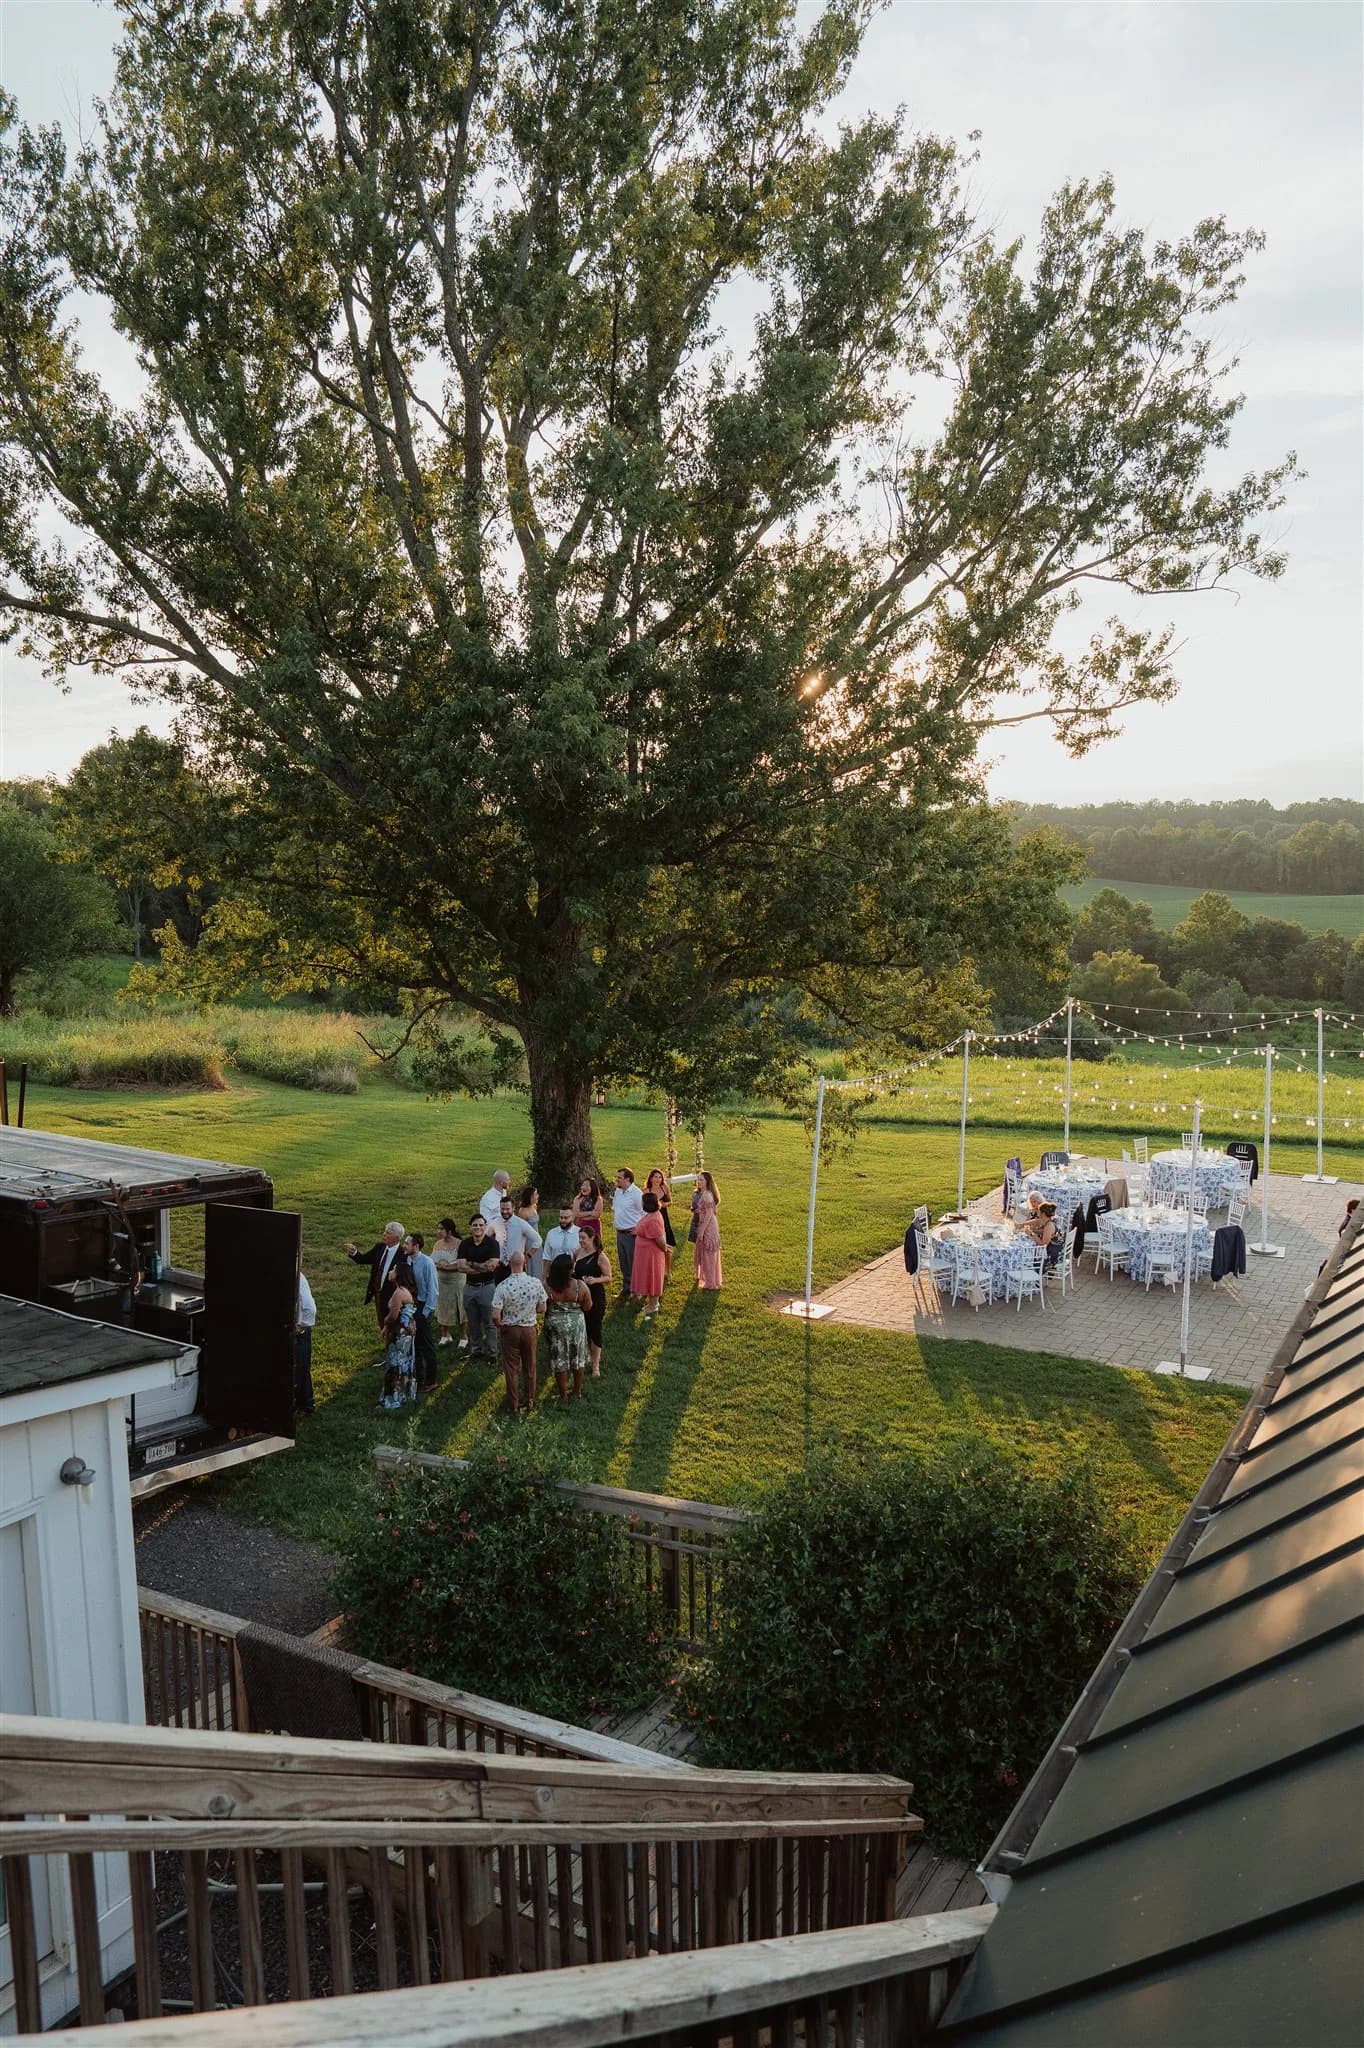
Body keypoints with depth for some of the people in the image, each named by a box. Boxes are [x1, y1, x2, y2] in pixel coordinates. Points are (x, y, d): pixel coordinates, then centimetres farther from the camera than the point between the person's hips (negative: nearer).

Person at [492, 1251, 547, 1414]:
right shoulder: (536, 1283, -13)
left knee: (512, 1369, 12)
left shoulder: (502, 1286, -22)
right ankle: (530, 1404, 27)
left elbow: (495, 1316, -21)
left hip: (510, 1331, -2)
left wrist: (499, 1326, -1)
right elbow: (542, 1309, -2)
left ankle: (514, 1406, 21)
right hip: (530, 1329, 2)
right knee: (530, 1368, 17)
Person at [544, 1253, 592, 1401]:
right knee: (578, 1357, 19)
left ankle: (563, 1394, 24)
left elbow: (543, 1308, -8)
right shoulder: (580, 1286, -19)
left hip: (555, 1326, 0)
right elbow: (587, 1307, -7)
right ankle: (578, 1391, 33)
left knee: (560, 1360, 14)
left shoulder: (548, 1287, -19)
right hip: (576, 1324, 0)